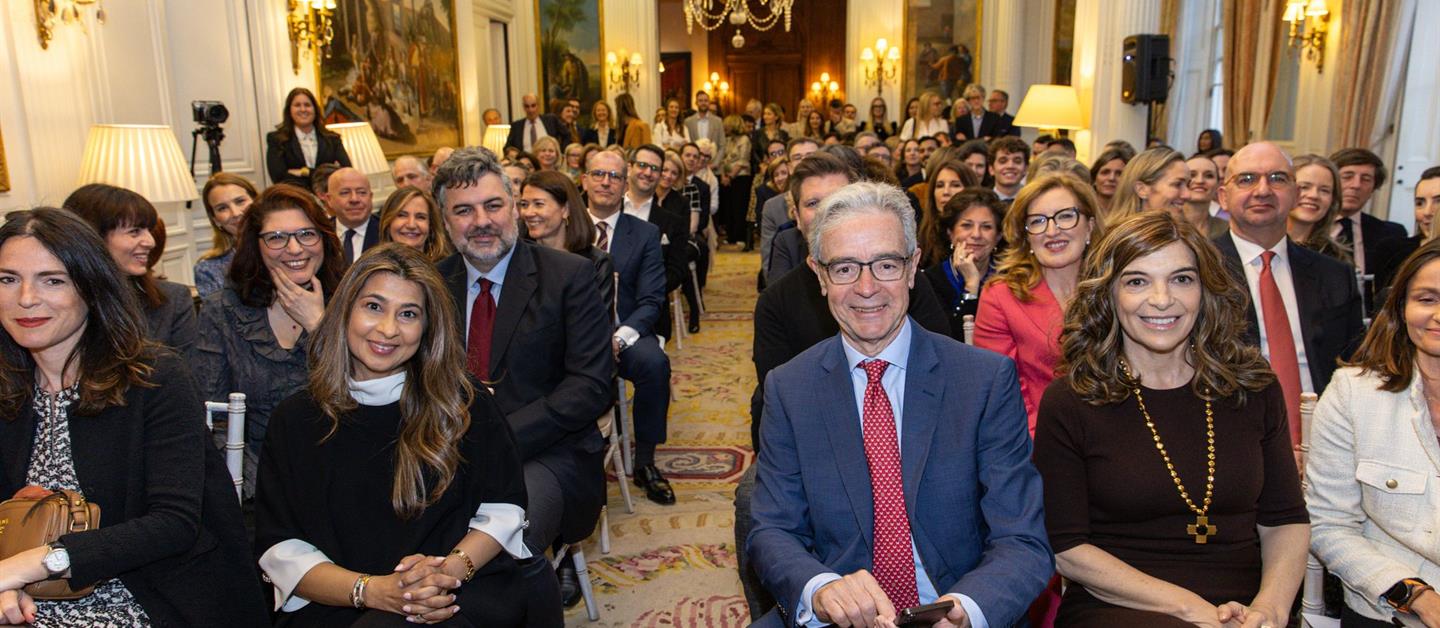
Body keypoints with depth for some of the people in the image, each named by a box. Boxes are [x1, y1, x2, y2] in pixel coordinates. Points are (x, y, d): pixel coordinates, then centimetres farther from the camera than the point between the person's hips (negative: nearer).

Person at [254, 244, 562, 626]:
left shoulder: (465, 404, 6)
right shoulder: (294, 419, 8)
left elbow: (503, 509, 5)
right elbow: (280, 549, 2)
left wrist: (451, 569, -16)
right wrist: (371, 590, -16)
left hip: (464, 594, 1)